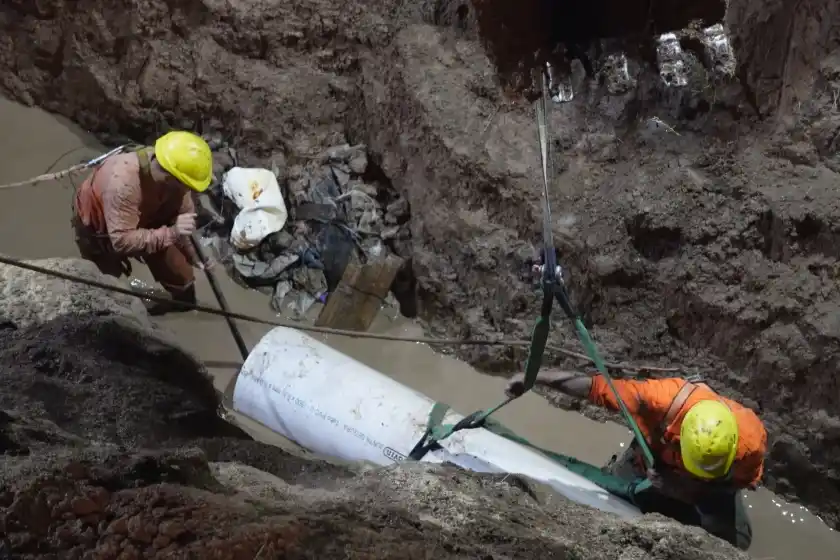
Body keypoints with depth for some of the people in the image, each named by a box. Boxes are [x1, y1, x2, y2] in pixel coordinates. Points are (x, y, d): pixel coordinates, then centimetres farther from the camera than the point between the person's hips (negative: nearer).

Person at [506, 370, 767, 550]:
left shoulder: (751, 439, -40)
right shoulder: (664, 397, -44)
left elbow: (739, 483, -20)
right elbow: (597, 387, -34)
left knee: (735, 539, -17)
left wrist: (682, 488, -35)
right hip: (654, 457, 0)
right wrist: (535, 378, -33)